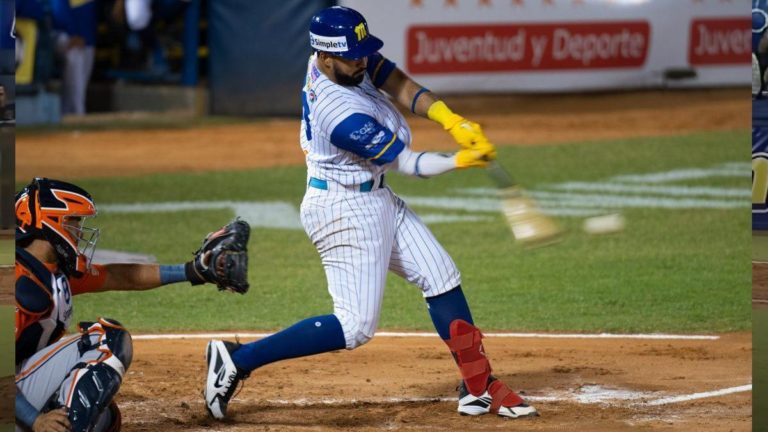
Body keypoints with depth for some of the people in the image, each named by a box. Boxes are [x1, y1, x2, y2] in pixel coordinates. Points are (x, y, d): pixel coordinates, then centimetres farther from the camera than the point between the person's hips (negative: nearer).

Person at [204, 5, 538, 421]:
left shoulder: (346, 61, -8)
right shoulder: (342, 114, -31)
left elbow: (399, 85, -7)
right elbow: (406, 163, -22)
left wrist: (451, 119, -21)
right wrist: (463, 159, -15)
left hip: (377, 200, 10)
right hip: (346, 211, -10)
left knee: (442, 279, 11)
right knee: (356, 326, -9)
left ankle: (479, 387, 17)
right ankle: (237, 359, -6)